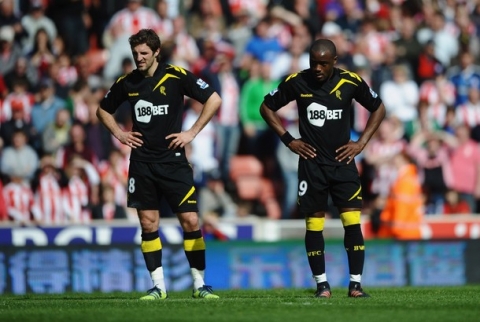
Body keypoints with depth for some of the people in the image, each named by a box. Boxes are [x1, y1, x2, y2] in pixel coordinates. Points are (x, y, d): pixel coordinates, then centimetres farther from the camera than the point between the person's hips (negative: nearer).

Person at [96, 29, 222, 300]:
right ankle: (159, 286, 7)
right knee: (148, 224, 1)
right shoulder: (127, 83, 5)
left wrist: (192, 132, -7)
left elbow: (214, 100, -5)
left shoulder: (177, 76, -6)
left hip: (173, 160, -3)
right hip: (142, 163, 3)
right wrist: (119, 133, 7)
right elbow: (103, 110, 22)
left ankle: (200, 284, 4)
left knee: (190, 221, -5)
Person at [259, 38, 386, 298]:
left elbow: (378, 109, 10)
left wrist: (361, 142, 1)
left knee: (353, 222, -8)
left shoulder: (350, 82, -5)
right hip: (311, 163, 0)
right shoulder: (296, 82, -6)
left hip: (342, 161, 0)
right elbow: (267, 107, 8)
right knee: (314, 225, 1)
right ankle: (321, 283, 10)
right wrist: (288, 140, 1)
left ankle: (355, 283, -2)